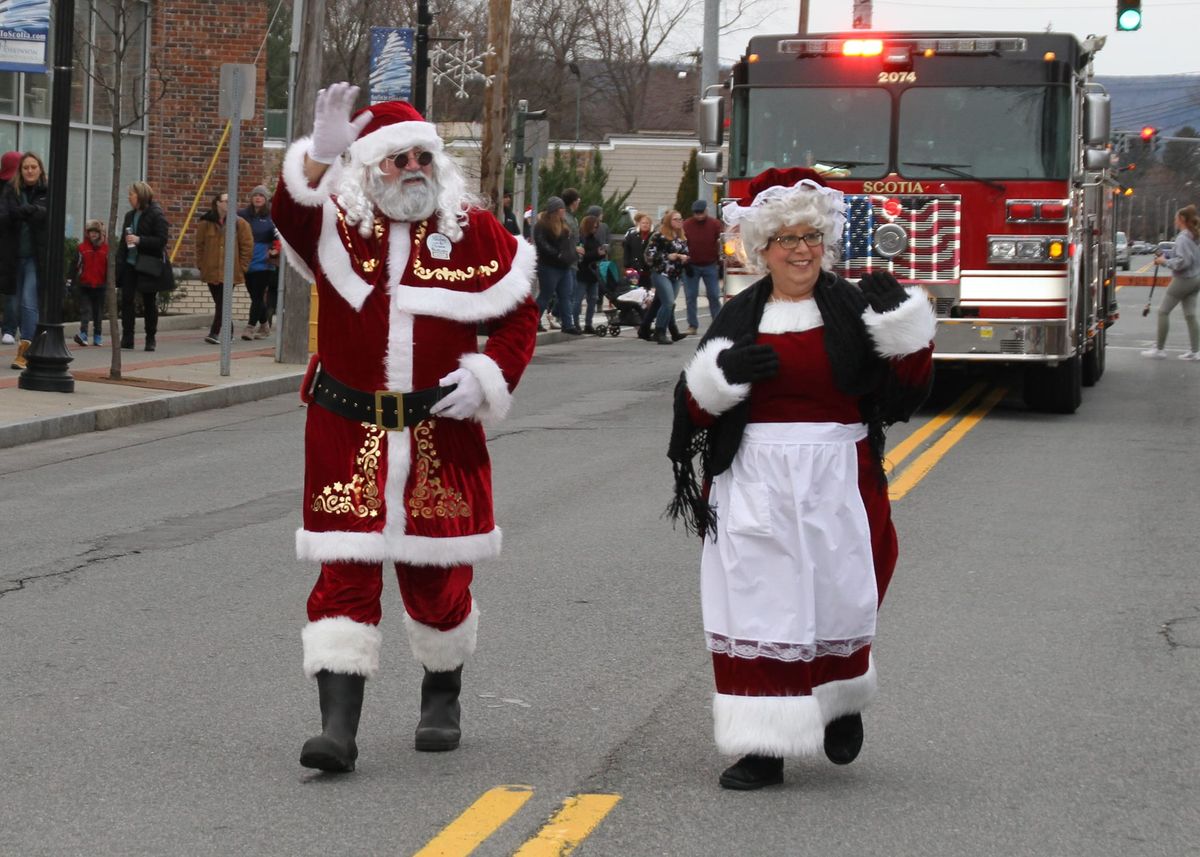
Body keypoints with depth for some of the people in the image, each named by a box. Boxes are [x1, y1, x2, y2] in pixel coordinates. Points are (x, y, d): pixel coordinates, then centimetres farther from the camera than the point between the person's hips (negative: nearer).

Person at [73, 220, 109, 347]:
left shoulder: (106, 248, 4)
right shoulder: (82, 247, 1)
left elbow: (110, 267, 9)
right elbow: (76, 266, 2)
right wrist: (74, 282, 0)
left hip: (100, 286, 1)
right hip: (84, 285, -1)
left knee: (98, 312, 9)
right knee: (85, 309, -7)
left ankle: (97, 336, 17)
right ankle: (83, 333, -15)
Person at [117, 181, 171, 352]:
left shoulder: (156, 215, -8)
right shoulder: (130, 215, 14)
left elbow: (162, 240, -14)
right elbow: (123, 240, 17)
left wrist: (139, 240, -21)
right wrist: (119, 261, 7)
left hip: (148, 266, -6)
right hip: (130, 265, 6)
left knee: (149, 302, 4)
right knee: (126, 299, -3)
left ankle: (151, 339, 13)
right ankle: (127, 338, -1)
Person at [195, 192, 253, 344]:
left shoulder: (239, 223, -1)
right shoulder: (206, 222, 3)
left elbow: (247, 246, 1)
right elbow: (199, 245, 11)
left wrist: (241, 266, -2)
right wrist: (201, 264, 6)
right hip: (211, 271, 2)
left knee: (222, 303, -11)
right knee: (220, 303, 9)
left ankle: (214, 333, -11)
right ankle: (229, 331, 22)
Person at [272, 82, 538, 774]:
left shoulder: (473, 231, 3)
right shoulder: (338, 225, 0)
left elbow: (520, 311, 10)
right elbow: (290, 215, -23)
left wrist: (487, 378, -5)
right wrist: (321, 156, -41)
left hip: (441, 429, 1)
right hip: (348, 433, -1)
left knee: (437, 573, 9)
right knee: (346, 571, -6)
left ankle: (443, 697, 34)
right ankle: (339, 724, -6)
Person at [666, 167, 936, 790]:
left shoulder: (855, 311, 3)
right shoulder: (739, 319, 8)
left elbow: (906, 394, -3)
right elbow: (693, 407, 6)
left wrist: (903, 328, -15)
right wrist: (720, 377, -13)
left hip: (834, 484, -1)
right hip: (753, 487, 1)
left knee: (834, 601, 6)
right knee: (756, 608, -3)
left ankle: (843, 701, 37)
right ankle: (764, 746, 3)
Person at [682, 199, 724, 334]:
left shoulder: (715, 224, -4)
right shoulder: (686, 225, -4)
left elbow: (720, 244, -1)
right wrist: (685, 264, -6)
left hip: (710, 266, 0)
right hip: (692, 266, 0)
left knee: (714, 296, 0)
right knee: (690, 297, 0)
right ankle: (692, 325, 6)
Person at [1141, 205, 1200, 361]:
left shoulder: (1183, 238, -18)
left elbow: (1183, 261, -25)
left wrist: (1165, 261, -11)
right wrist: (1166, 256, 10)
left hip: (1183, 279, -9)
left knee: (1163, 311, 1)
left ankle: (1160, 348, 4)